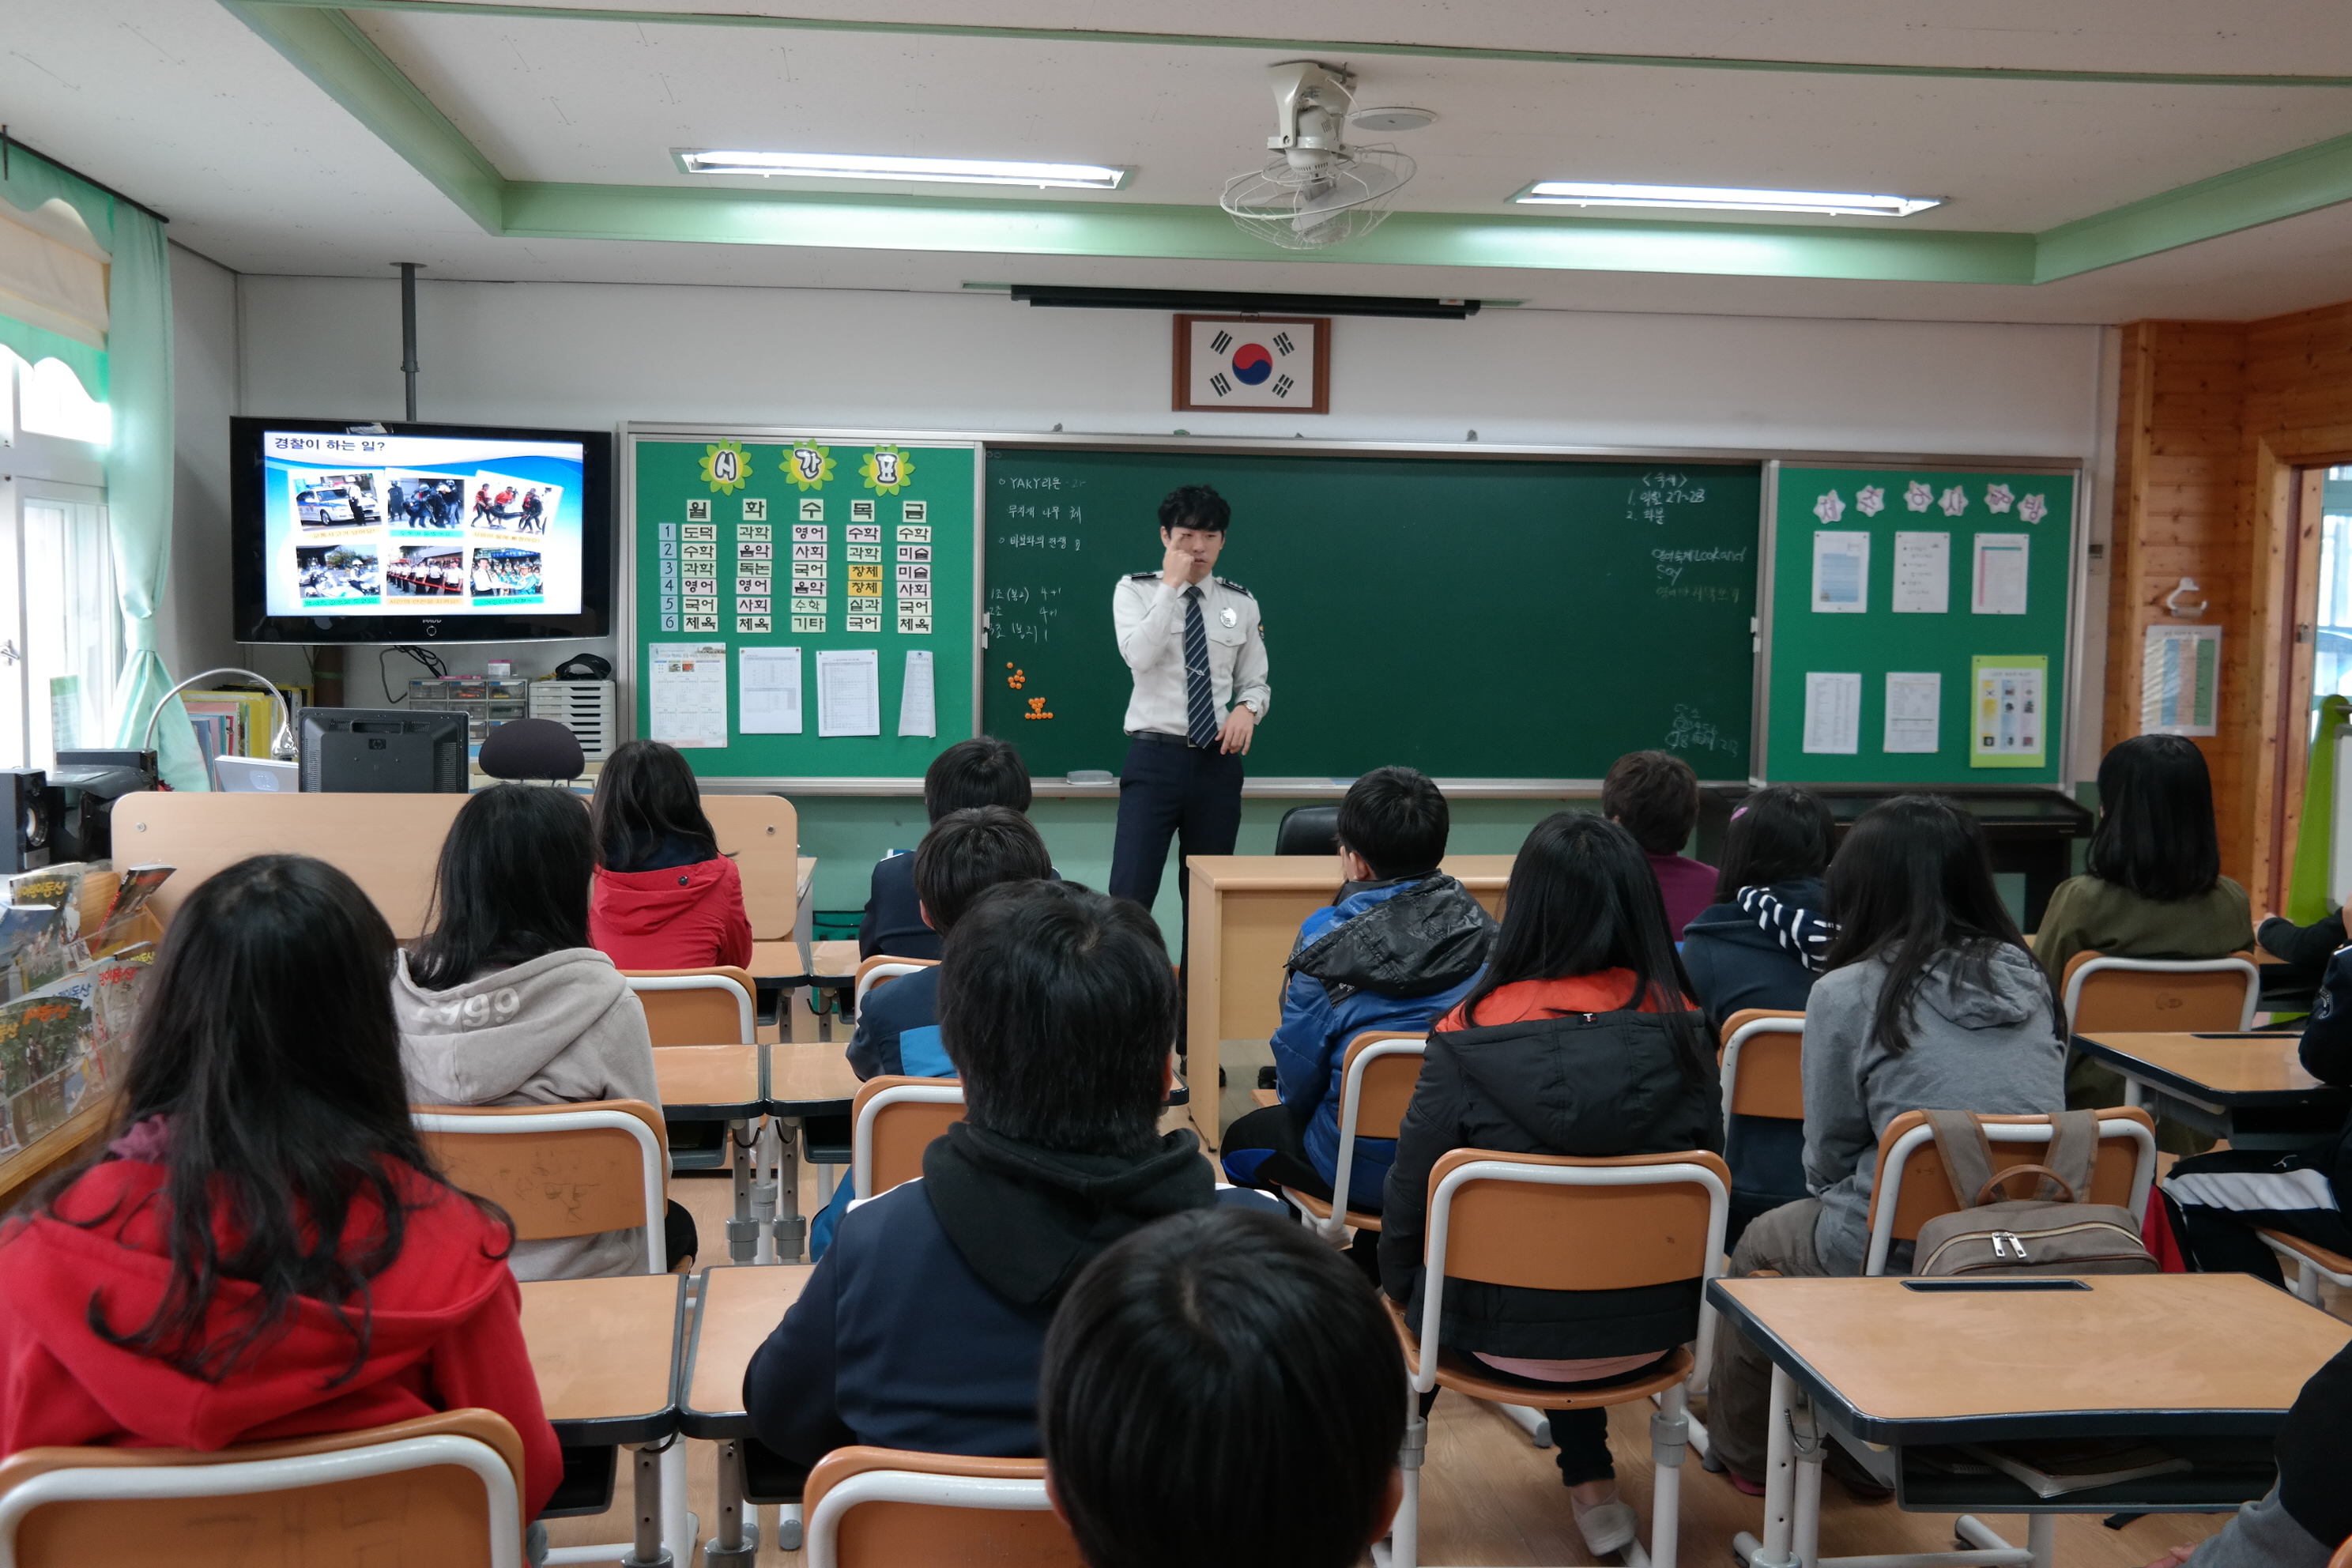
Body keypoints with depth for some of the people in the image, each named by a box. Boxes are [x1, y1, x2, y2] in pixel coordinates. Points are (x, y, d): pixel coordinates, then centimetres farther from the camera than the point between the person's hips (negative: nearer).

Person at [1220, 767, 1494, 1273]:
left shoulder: (1328, 945, -20)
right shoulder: (1483, 929, -9)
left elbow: (1298, 1083, -11)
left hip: (1366, 1171, -5)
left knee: (1242, 1141, 25)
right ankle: (1373, 1271, 42)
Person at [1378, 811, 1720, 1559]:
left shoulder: (1470, 1040, -19)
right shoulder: (1681, 1030, -11)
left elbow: (1408, 1204, -9)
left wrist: (1397, 1288, 12)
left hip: (1503, 1336, -2)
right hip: (1652, 1330, 2)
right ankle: (1590, 1484, 39)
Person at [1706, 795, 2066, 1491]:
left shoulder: (1848, 993, -10)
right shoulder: (2030, 980, 4)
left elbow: (1828, 1159, -2)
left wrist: (1839, 1192, 22)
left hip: (1904, 1258, -5)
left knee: (1763, 1241, 24)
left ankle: (1743, 1450, 42)